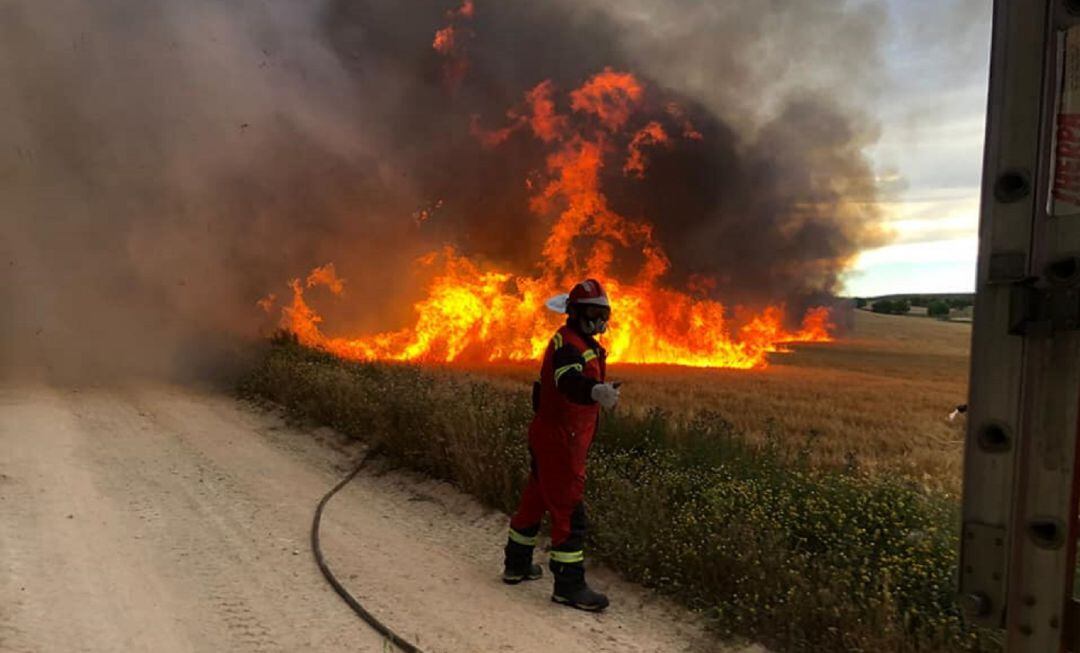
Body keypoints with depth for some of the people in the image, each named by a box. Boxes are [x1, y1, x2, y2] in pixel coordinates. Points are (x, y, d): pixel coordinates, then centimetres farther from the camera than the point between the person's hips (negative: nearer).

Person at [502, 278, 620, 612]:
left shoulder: (584, 344, 16)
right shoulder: (567, 341, -18)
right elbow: (569, 380, -40)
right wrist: (596, 391, -59)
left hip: (551, 437, 11)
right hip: (560, 439, -11)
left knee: (536, 499, 19)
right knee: (569, 511, -6)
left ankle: (517, 565, 34)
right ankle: (569, 586, 1)